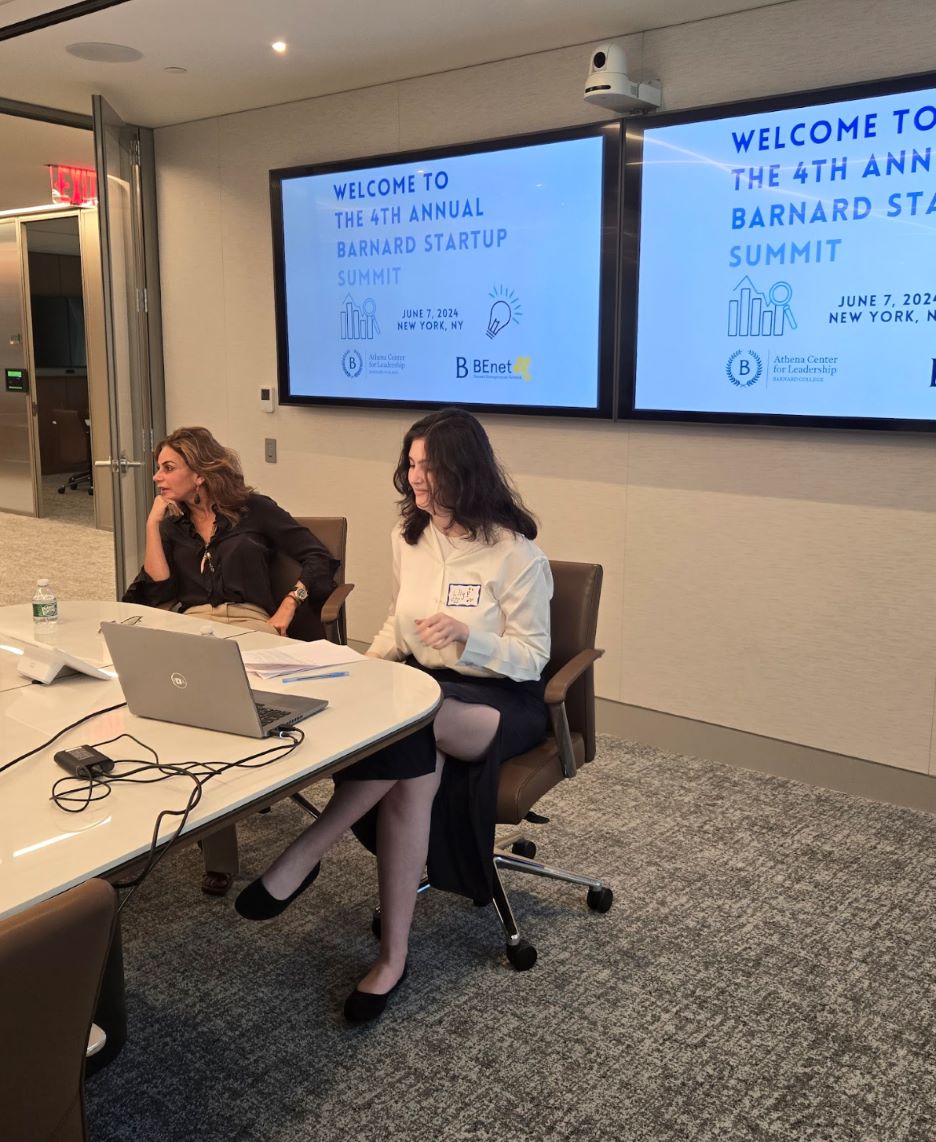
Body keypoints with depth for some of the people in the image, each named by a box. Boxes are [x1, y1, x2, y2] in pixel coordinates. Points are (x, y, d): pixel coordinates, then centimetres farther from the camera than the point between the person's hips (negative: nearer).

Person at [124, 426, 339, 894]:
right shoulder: (172, 525, 24)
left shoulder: (253, 509, 11)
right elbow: (158, 591, 9)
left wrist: (287, 609, -6)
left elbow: (320, 559, 5)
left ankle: (217, 848, -24)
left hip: (249, 625, -3)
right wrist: (153, 523, 7)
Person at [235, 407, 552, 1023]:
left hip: (500, 701, -4)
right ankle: (392, 957, -28)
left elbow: (532, 657, -11)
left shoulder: (516, 551, -12)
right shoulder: (409, 536, 7)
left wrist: (468, 637, -30)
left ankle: (305, 855, -27)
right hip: (421, 688, 5)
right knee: (415, 766, -32)